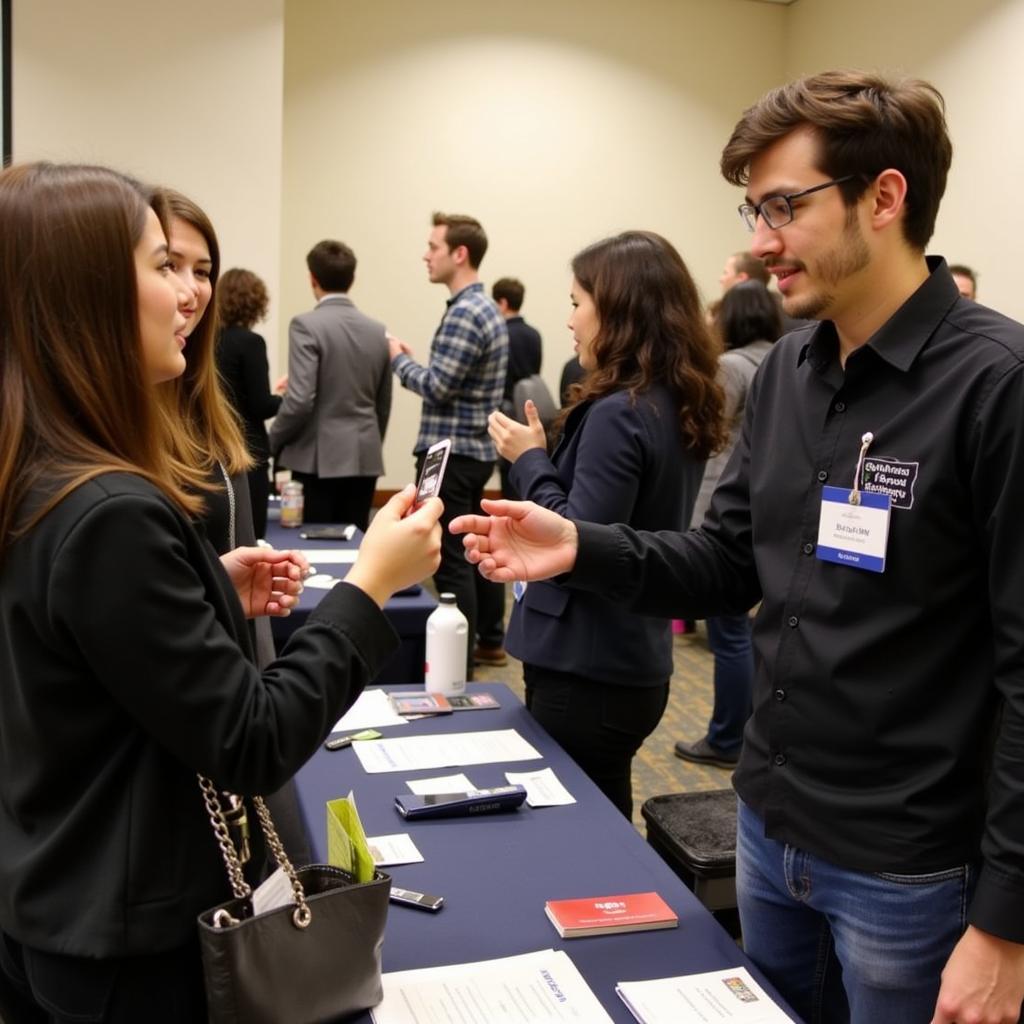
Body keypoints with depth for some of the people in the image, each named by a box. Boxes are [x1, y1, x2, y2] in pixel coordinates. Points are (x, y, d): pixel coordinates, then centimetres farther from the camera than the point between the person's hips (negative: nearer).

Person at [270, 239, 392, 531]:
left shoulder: (306, 325, -10)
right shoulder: (378, 330, 7)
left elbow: (300, 400, -17)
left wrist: (272, 443, -2)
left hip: (319, 458, -5)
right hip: (365, 458, 5)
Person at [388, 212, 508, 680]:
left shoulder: (465, 313, -17)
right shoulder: (486, 307, 15)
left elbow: (437, 387, -20)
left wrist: (399, 359, -5)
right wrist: (414, 361, 16)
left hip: (451, 453, -10)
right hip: (472, 449, 10)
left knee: (450, 563, -5)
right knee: (465, 557, 16)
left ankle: (457, 668, 0)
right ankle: (474, 644, 25)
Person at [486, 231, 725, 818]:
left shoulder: (619, 413, -20)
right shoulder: (682, 407, 8)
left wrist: (531, 459, -10)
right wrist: (548, 455, 7)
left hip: (586, 672, -9)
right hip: (633, 663, 9)